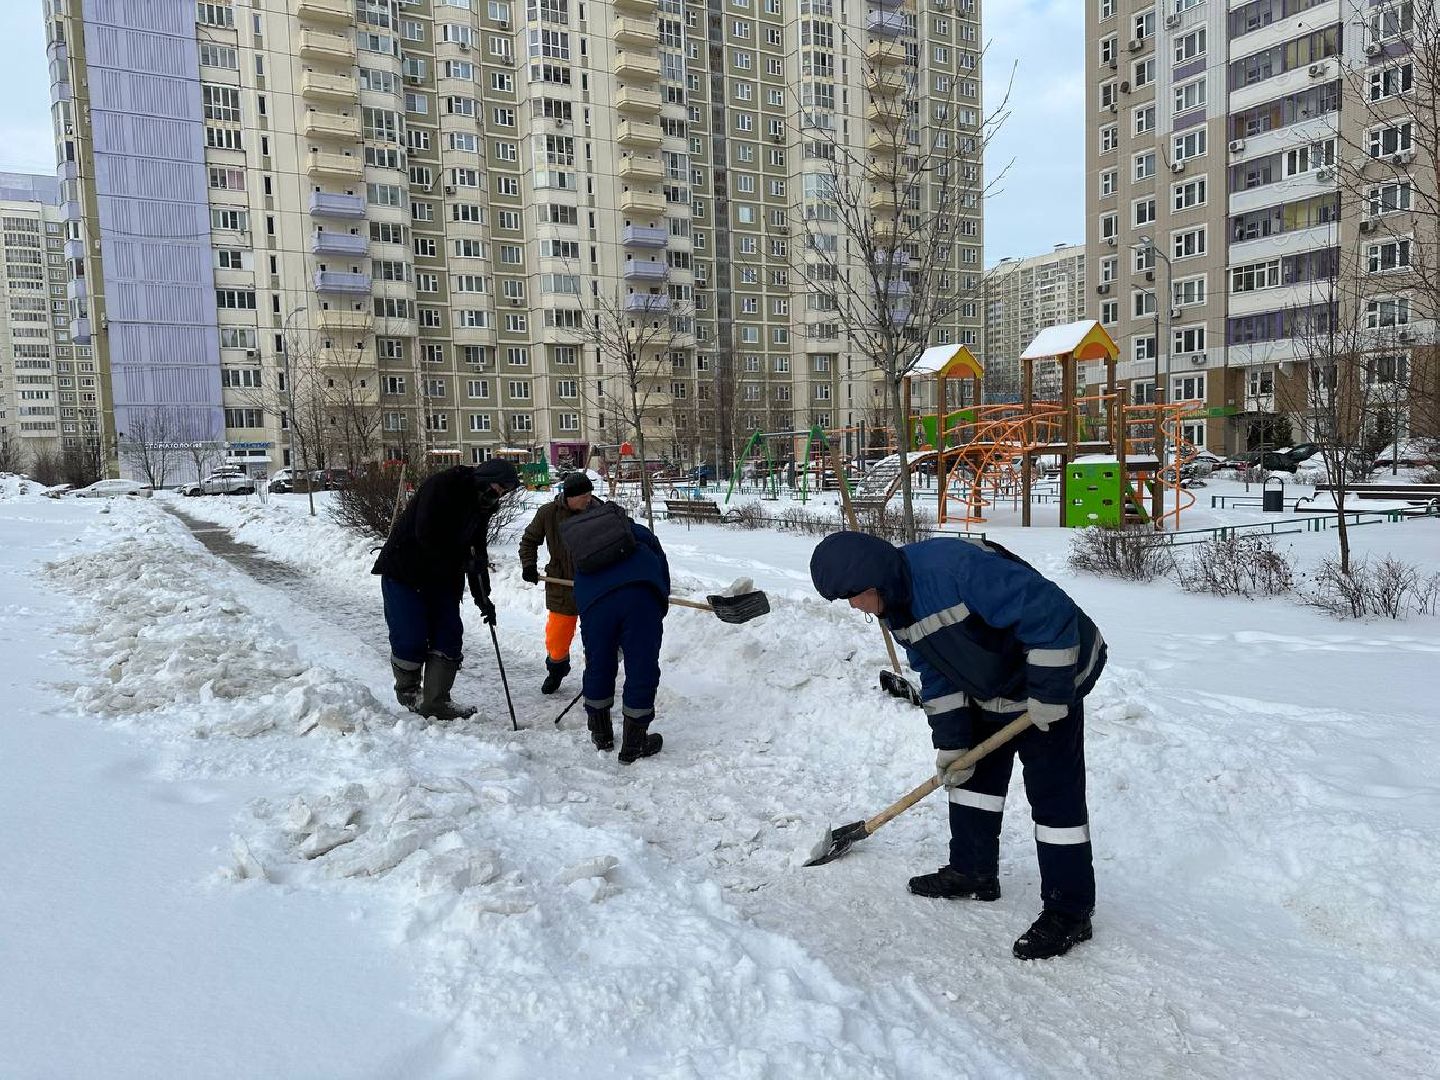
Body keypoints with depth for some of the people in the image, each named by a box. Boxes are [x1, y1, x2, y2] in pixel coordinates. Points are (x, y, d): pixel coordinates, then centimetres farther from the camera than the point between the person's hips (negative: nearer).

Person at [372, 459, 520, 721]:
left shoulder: (483, 506, 5)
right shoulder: (443, 485, -20)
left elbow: (477, 550, 10)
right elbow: (426, 534, -28)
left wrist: (482, 597, 5)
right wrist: (463, 561, -24)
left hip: (443, 576, 8)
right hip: (404, 571, -8)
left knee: (449, 636, 1)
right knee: (411, 638, -6)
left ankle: (436, 702, 7)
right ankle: (408, 690, 20)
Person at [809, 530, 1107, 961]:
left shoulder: (954, 566, -34)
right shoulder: (898, 606, -4)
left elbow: (1049, 611, -33)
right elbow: (937, 673, 5)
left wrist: (1048, 694, -28)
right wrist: (950, 742, 1)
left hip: (1051, 682, -9)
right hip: (991, 692, 9)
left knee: (1054, 795, -4)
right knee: (972, 775, 17)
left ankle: (1069, 912, 9)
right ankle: (973, 871, 33)